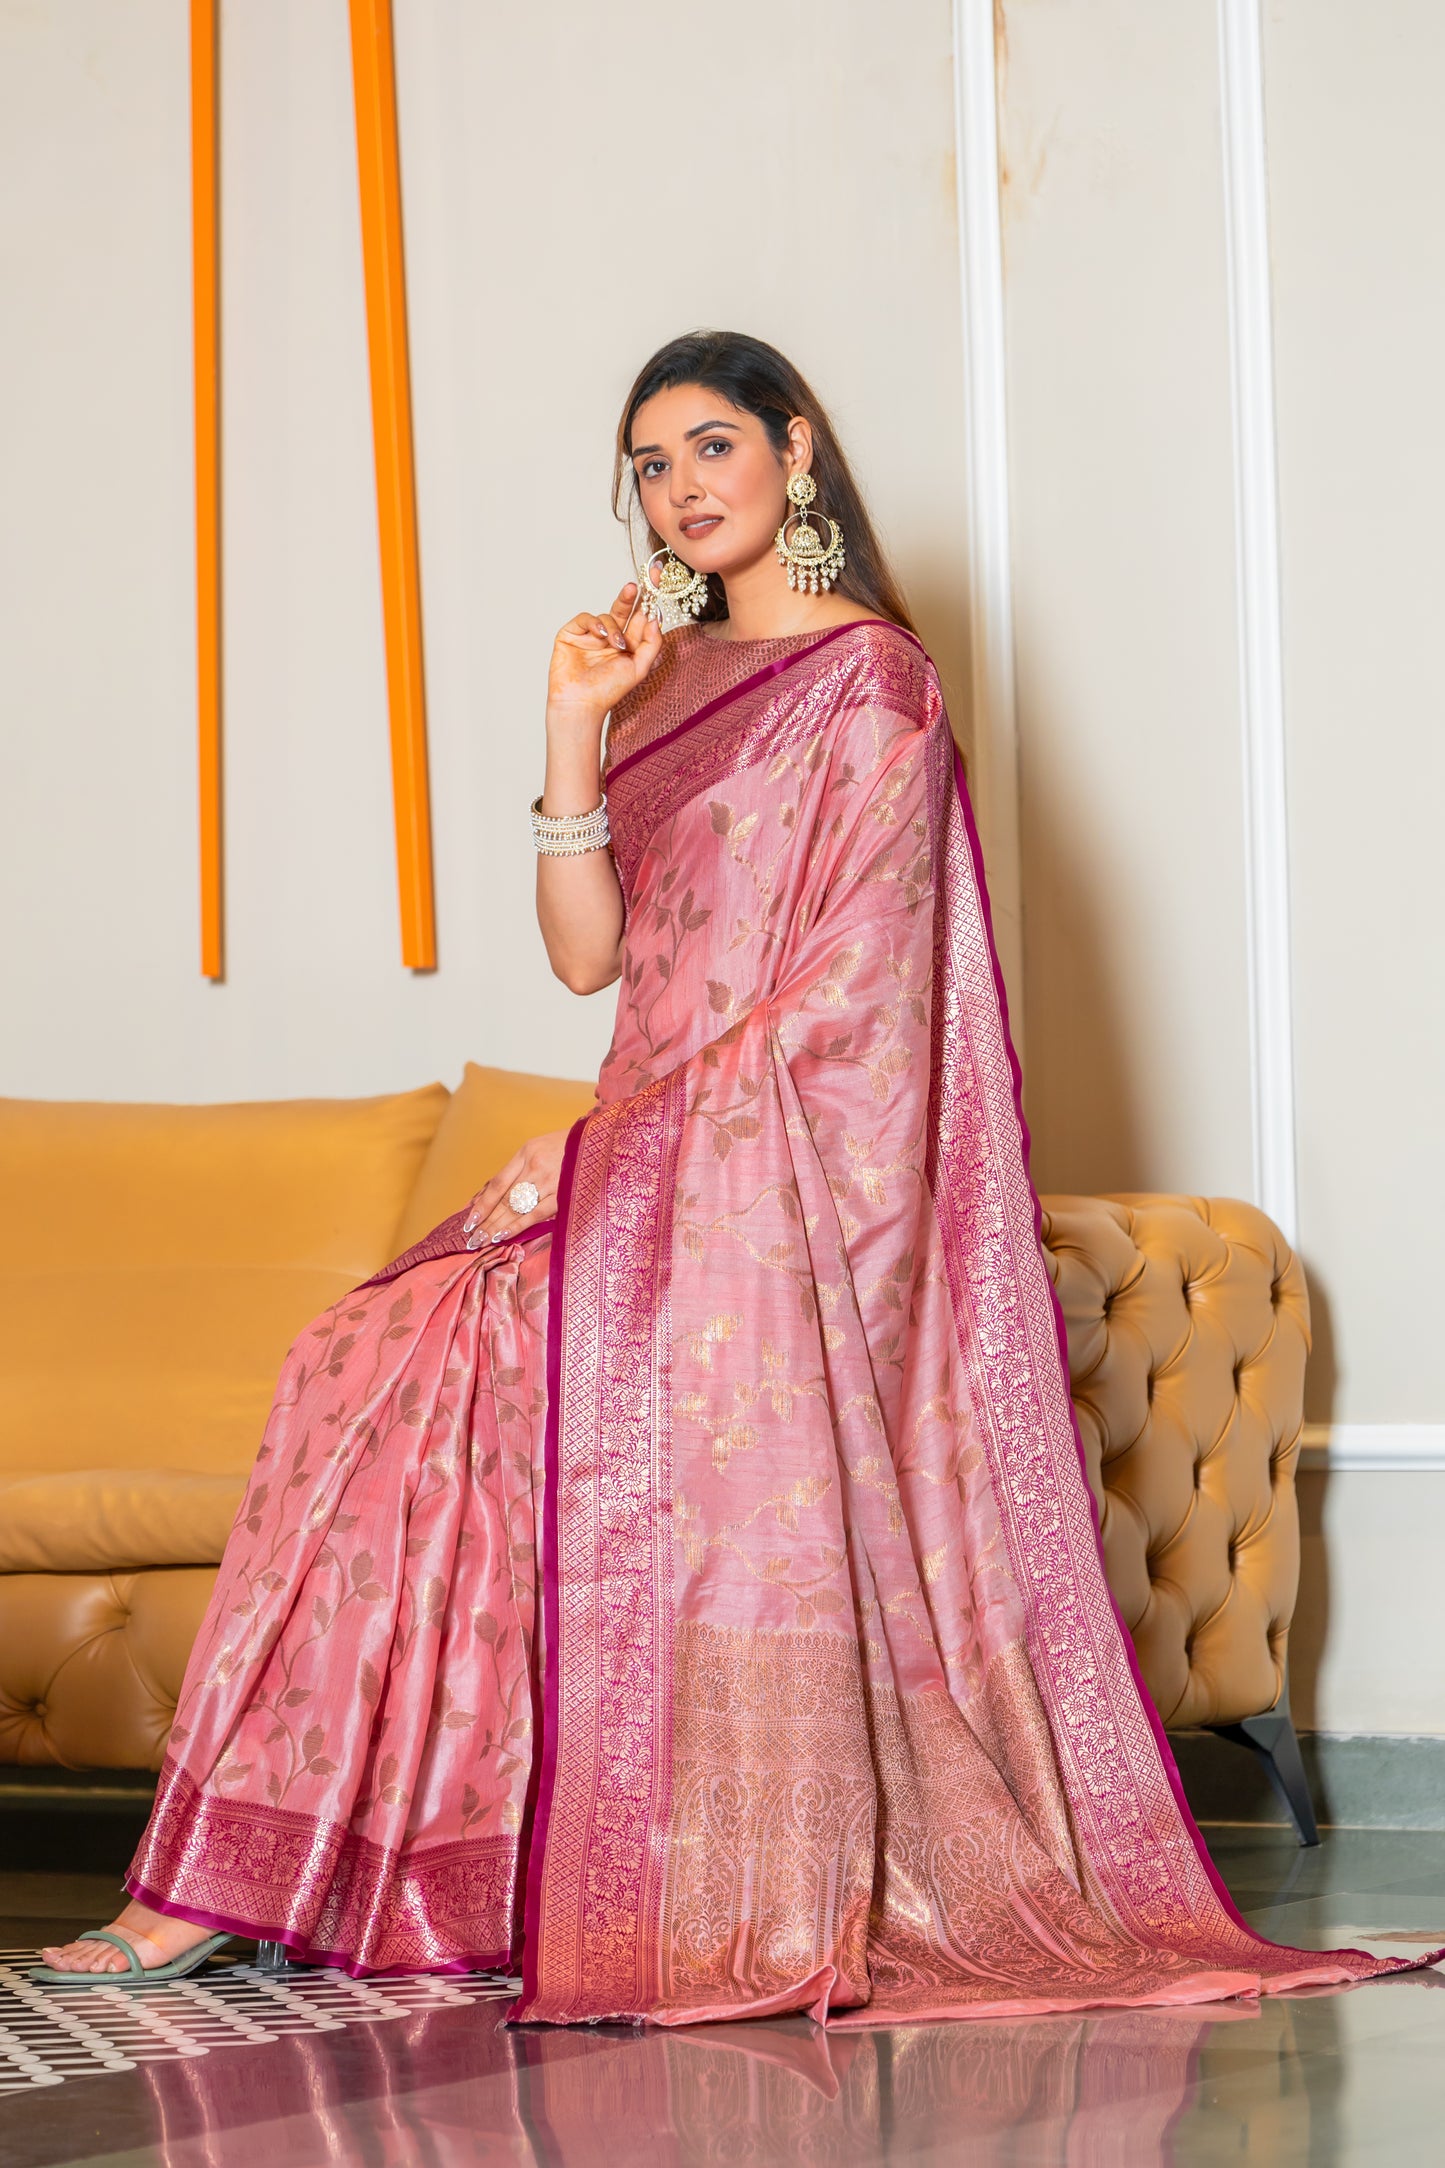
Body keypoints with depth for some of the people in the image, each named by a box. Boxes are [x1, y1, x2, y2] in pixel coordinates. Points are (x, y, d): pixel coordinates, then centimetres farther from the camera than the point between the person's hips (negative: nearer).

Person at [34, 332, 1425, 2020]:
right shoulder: (667, 677, 18)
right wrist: (576, 723, -1)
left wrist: (633, 1150, -18)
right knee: (375, 1372, -9)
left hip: (779, 1176, -7)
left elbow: (834, 996, -14)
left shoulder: (865, 678, -6)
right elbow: (586, 955, 9)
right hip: (651, 1170, 7)